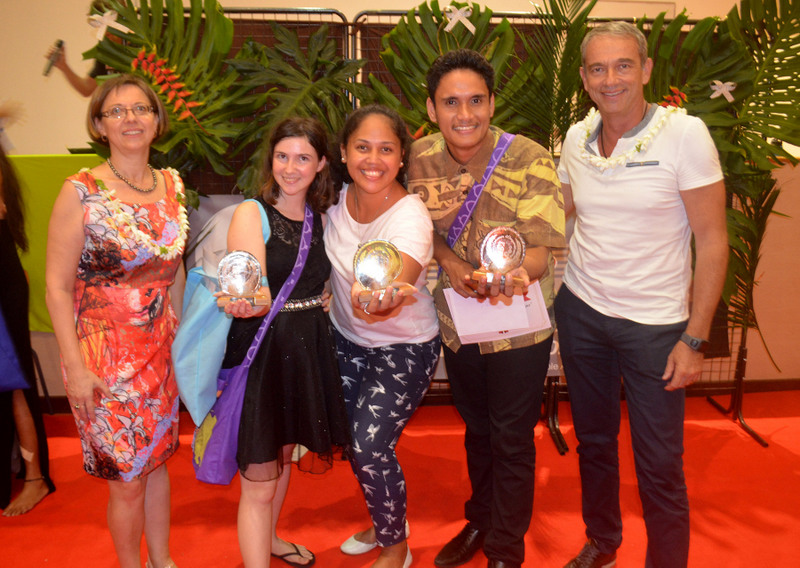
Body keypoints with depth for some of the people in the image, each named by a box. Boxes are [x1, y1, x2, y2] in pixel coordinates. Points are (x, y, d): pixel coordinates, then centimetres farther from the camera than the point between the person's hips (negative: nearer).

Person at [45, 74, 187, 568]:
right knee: (127, 479, 6)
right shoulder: (81, 192, -11)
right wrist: (76, 368, -14)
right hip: (104, 353, -5)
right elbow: (58, 288, -11)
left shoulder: (172, 185, 4)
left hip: (161, 348, 5)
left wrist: (181, 336, 13)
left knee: (158, 459, 18)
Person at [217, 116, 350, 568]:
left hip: (309, 349, 6)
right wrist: (246, 301, -44)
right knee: (259, 483, -4)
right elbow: (256, 290, -22)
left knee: (285, 453, 24)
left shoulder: (322, 216, 8)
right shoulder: (251, 213, -9)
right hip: (261, 349, -6)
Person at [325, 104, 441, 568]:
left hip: (404, 347, -6)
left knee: (370, 447, -9)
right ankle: (386, 522, 41)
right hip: (348, 338, 6)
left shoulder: (410, 217, -29)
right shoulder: (340, 197, -12)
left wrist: (381, 302, -70)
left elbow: (399, 278, -49)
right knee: (351, 438, 12)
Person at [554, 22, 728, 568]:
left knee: (659, 466, 3)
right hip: (581, 310, 4)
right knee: (593, 440, 18)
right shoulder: (577, 138, 1)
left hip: (655, 323, -4)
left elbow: (713, 241, -11)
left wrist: (695, 338, -13)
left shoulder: (684, 134, -12)